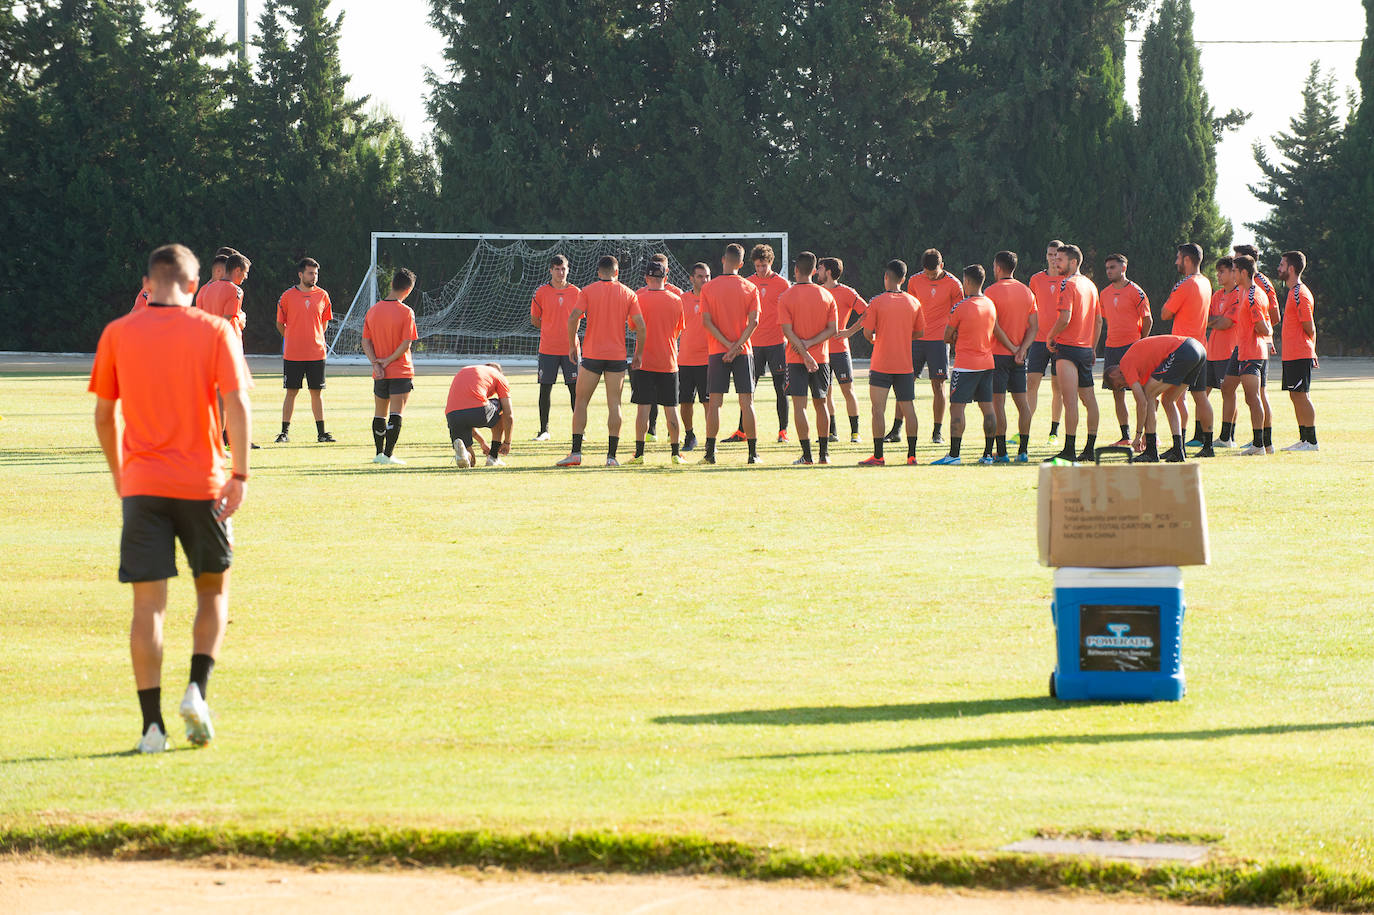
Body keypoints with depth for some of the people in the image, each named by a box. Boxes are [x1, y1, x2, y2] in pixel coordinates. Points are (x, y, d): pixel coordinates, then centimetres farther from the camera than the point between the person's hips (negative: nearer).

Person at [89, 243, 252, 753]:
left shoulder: (117, 334, 4)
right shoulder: (214, 331, -1)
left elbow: (104, 415, 9)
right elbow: (237, 404, -10)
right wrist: (240, 474, -8)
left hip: (142, 485, 1)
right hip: (202, 483, -1)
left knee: (148, 604, 1)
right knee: (213, 591, 17)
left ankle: (152, 725, -4)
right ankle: (197, 691, -2)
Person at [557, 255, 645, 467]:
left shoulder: (588, 291, 0)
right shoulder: (628, 293, 4)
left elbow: (573, 318, -10)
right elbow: (640, 325, -1)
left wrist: (573, 345, 2)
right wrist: (638, 354, 8)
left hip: (592, 355, -1)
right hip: (617, 356, 1)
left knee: (581, 402, 5)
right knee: (614, 404, 3)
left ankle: (576, 453, -1)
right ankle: (611, 456, -2)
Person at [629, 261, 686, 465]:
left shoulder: (640, 298, -8)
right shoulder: (676, 300, 1)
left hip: (645, 362, -2)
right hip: (668, 362, 2)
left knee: (643, 407, -1)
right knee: (671, 408, 6)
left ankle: (639, 453, -2)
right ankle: (676, 453, 7)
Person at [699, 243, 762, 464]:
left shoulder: (708, 288, 0)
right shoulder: (750, 288, 1)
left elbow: (706, 321, -7)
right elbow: (753, 321, -8)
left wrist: (728, 344, -9)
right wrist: (737, 346, -11)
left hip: (717, 352, 0)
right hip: (744, 352, 0)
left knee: (714, 403, 3)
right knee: (746, 402, 2)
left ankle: (710, 452, 0)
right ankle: (753, 452, 1)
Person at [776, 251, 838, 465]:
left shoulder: (786, 297, -6)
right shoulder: (826, 295, 3)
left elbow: (787, 331, -13)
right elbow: (832, 329, -2)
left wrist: (804, 352, -14)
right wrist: (811, 343, -7)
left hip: (796, 359, -3)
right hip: (821, 357, 3)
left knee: (799, 405, -2)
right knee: (820, 404, 14)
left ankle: (807, 454, -8)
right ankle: (824, 453, 16)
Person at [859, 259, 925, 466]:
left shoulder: (877, 302, -8)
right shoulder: (914, 302, 2)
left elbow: (867, 332, -7)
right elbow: (920, 333, 9)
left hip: (881, 364, -4)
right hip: (905, 364, 4)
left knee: (878, 408, -2)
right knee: (908, 408, 9)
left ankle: (878, 456, -5)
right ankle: (912, 454, 9)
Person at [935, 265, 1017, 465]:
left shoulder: (960, 307, -12)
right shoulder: (990, 305, 6)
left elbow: (947, 337, -5)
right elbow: (997, 332, 14)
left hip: (965, 365, -7)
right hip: (987, 363, 7)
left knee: (957, 408, -6)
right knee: (987, 408, 8)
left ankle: (954, 454, -11)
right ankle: (988, 454, 9)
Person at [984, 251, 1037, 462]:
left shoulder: (992, 292, -9)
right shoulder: (1027, 292, 8)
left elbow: (993, 326, -15)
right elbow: (1034, 327, 4)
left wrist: (1012, 348, -7)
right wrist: (1022, 349, -4)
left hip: (998, 355, -5)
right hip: (1019, 357, 5)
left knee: (998, 403, -3)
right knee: (1022, 402, 8)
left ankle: (1001, 452, -6)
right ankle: (1023, 451, 7)